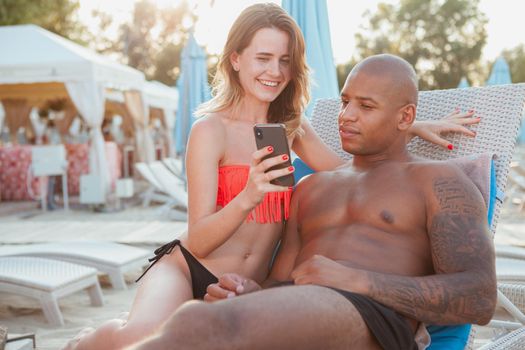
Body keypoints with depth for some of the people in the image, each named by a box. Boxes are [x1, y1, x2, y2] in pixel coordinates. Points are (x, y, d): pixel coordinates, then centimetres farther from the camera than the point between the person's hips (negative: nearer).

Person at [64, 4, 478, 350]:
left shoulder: (292, 126, 10)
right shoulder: (211, 130, -8)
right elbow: (198, 242, -12)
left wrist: (413, 128, 11)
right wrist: (248, 197, -30)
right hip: (187, 271, -4)